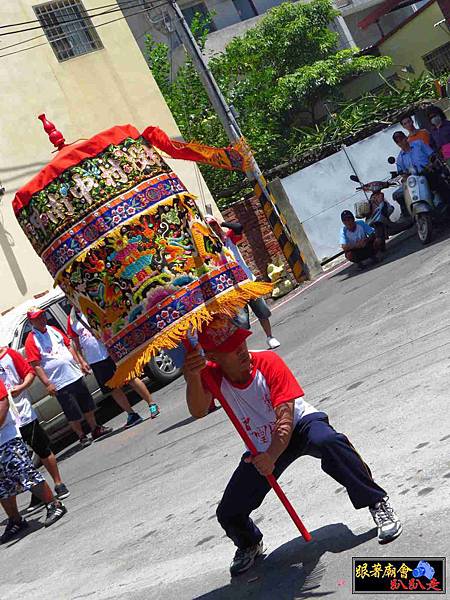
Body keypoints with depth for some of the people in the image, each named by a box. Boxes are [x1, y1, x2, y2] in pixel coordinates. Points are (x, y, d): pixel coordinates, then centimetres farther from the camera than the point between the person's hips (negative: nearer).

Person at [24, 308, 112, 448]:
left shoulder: (53, 330, 8)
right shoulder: (31, 341, -12)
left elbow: (69, 346, 16)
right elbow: (36, 366, -15)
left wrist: (81, 361, 10)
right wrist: (48, 384, -20)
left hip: (75, 375, 7)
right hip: (60, 384, -6)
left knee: (88, 405, 17)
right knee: (73, 414, 2)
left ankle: (95, 429, 33)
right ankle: (82, 437, 19)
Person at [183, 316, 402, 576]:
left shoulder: (268, 362, -26)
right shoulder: (211, 375, -18)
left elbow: (285, 417, -32)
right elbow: (198, 411, -38)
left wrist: (271, 456, -50)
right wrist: (193, 378, -59)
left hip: (301, 424, -3)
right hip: (263, 447, 4)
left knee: (328, 441, -40)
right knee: (229, 514, -4)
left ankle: (378, 503, -22)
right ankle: (249, 545, 34)